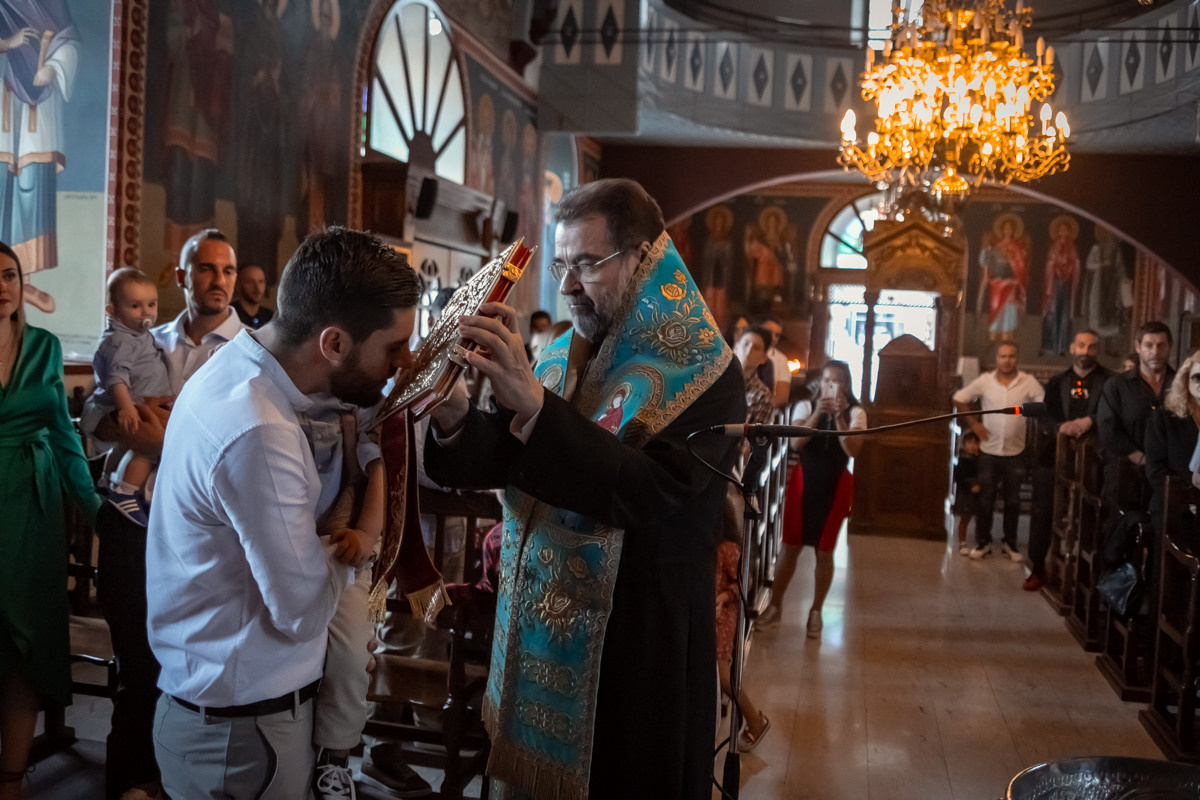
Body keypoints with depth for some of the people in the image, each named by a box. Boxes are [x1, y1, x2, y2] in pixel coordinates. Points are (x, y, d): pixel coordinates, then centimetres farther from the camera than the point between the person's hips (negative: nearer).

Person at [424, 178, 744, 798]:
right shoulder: (563, 356, 5)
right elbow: (498, 462, 3)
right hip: (535, 641, 6)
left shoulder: (703, 375, -14)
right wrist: (455, 414, -19)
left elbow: (653, 496, -28)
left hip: (634, 650, -6)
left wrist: (532, 404, -34)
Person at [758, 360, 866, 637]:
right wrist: (818, 414, -24)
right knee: (790, 546, 2)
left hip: (835, 484, 0)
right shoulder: (806, 406, 1)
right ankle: (774, 607, 13)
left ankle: (815, 612, 17)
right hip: (803, 479, 1)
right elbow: (796, 443, -14)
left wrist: (839, 416, -23)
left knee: (824, 551, 4)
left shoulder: (855, 413, 0)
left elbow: (852, 450, -15)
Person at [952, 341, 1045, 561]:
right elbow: (960, 399, 7)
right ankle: (983, 542, 20)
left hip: (1016, 452, 0)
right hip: (989, 450, 0)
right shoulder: (984, 381, -3)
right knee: (985, 499, 7)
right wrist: (974, 423, 2)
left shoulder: (1028, 382, -6)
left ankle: (1010, 543, 24)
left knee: (1013, 501, 10)